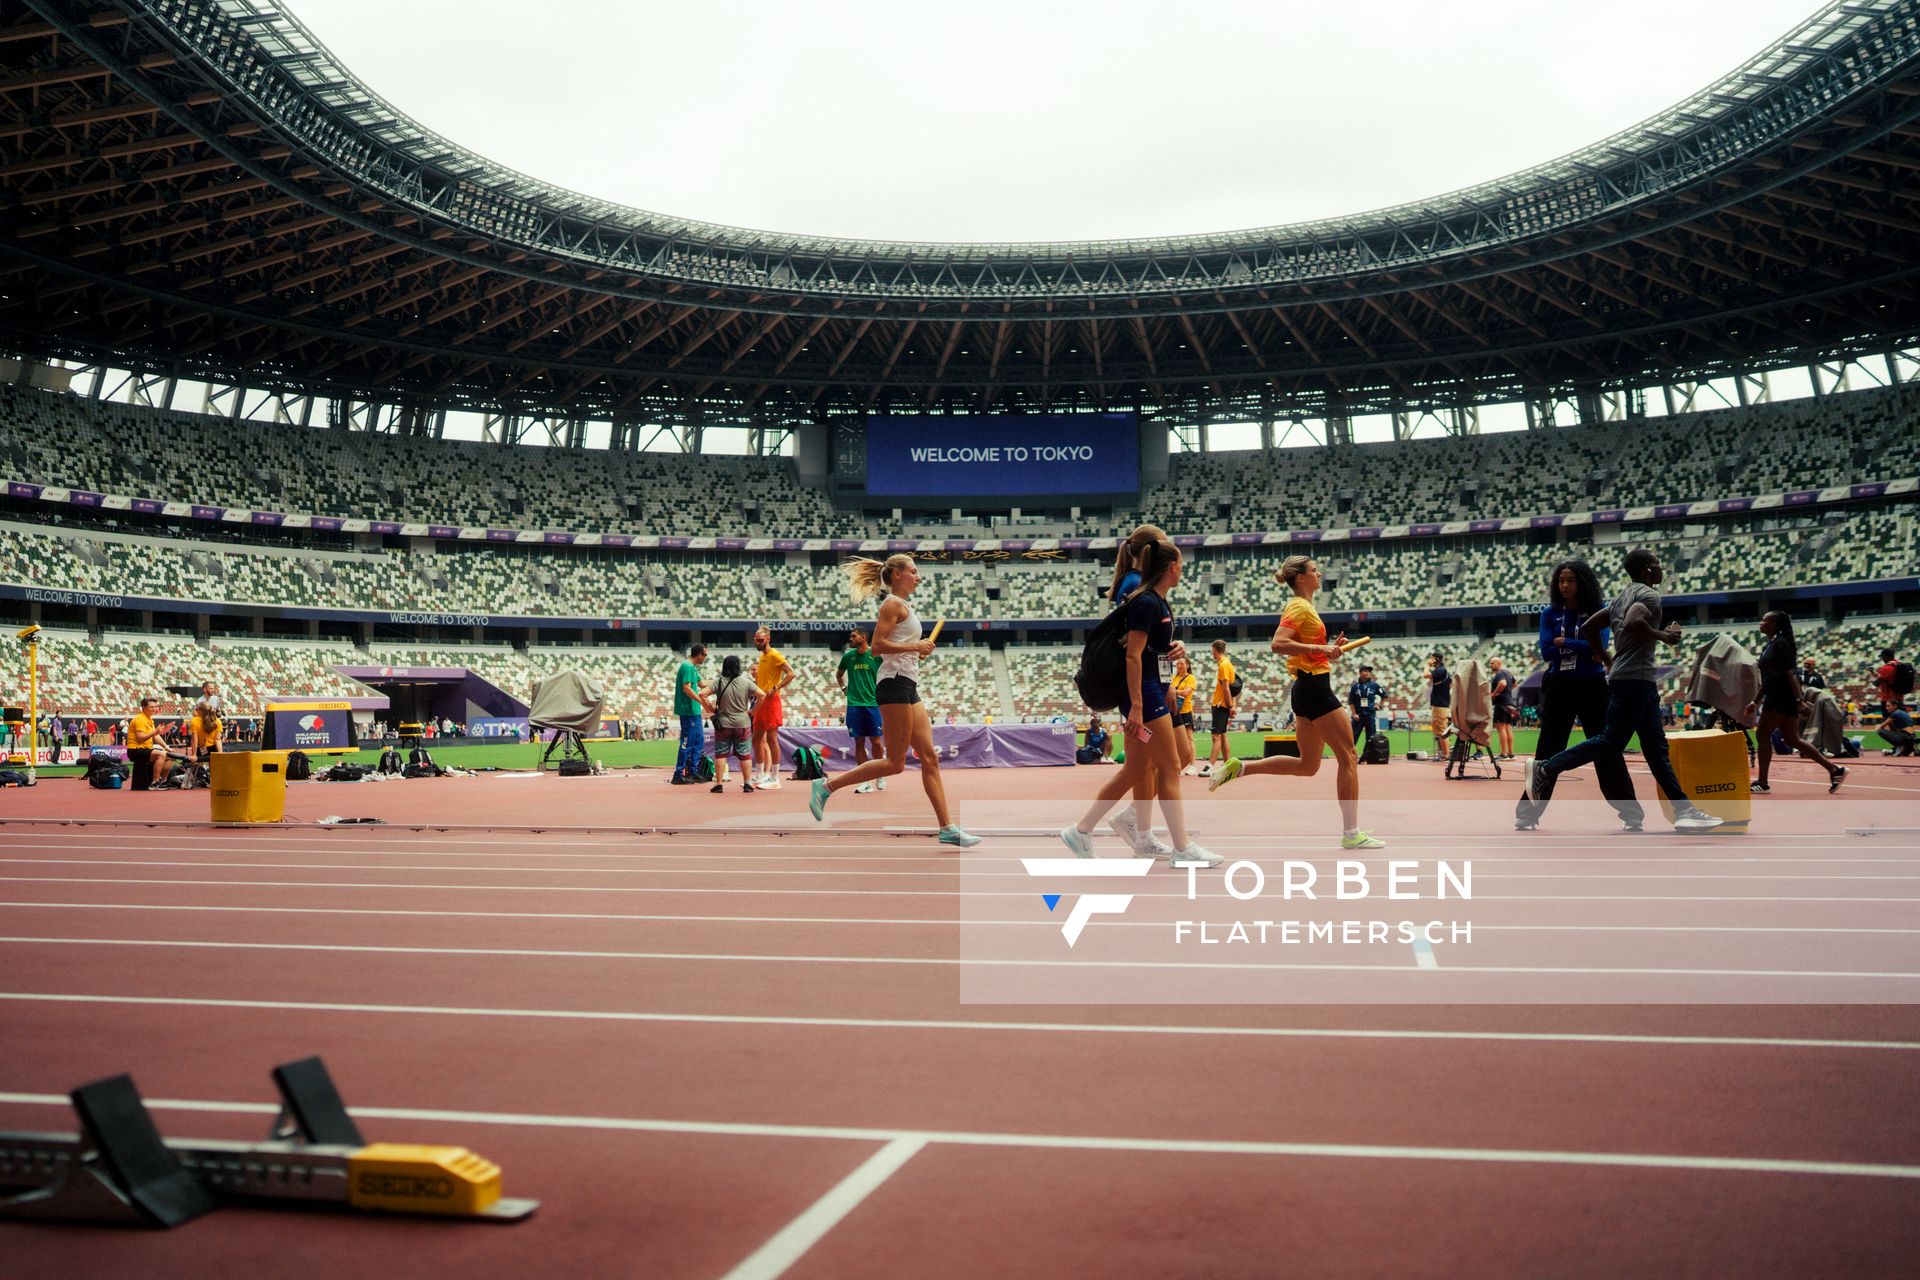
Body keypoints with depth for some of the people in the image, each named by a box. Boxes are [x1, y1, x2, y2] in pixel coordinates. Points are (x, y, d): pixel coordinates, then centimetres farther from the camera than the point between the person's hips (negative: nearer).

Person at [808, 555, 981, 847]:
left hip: (908, 686, 10)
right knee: (895, 762, -8)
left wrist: (919, 650, 14)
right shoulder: (893, 604, -7)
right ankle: (826, 786, -1)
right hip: (894, 683, -10)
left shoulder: (904, 605, 21)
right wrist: (915, 647, -15)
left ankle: (948, 829, 2)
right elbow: (877, 645, -17)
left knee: (930, 758, 3)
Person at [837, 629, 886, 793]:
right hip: (854, 704, 2)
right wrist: (844, 688, 10)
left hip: (873, 703, -2)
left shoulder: (876, 655, 0)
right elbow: (839, 675, 25)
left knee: (876, 741, -2)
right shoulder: (848, 656, 8)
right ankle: (865, 781, 5)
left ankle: (880, 776, 19)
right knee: (859, 742, 0)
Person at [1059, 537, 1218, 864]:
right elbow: (1133, 655, -20)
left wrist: (1176, 648, 11)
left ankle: (1080, 831, 14)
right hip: (1144, 693, -10)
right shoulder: (1146, 602, -15)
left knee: (1135, 771, 10)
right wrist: (1137, 705, -23)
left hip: (1155, 691, 10)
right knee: (1170, 769, -6)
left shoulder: (1160, 603, 14)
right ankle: (1183, 849, 0)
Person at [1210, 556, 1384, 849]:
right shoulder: (1299, 607, -11)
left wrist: (1330, 648, 11)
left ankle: (1239, 767, 10)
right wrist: (1320, 648, -27)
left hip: (1307, 689, 10)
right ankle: (1351, 833, -1)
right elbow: (1278, 644, -25)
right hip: (1314, 686, -10)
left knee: (1307, 765, 12)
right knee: (1348, 757, -4)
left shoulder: (1305, 607, 18)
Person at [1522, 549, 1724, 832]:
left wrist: (1607, 661, 25)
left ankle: (1683, 810, 6)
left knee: (1656, 748, 6)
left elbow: (1588, 627, 20)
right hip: (1634, 679, -11)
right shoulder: (1649, 594, -9)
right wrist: (1663, 635, -14)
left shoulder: (1623, 596, 19)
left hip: (1643, 682, 11)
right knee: (1612, 742, -10)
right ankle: (1546, 768, -7)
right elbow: (1633, 623, -29)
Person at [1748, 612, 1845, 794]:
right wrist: (1756, 703, 25)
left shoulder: (1780, 644, -10)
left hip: (1781, 698, -10)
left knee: (1763, 735, -5)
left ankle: (1762, 783, 0)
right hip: (1774, 697, 10)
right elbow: (1767, 680, 24)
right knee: (1792, 739, 7)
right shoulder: (1769, 646, 19)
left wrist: (1798, 700, -22)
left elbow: (1789, 674, -17)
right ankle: (1834, 769, 8)